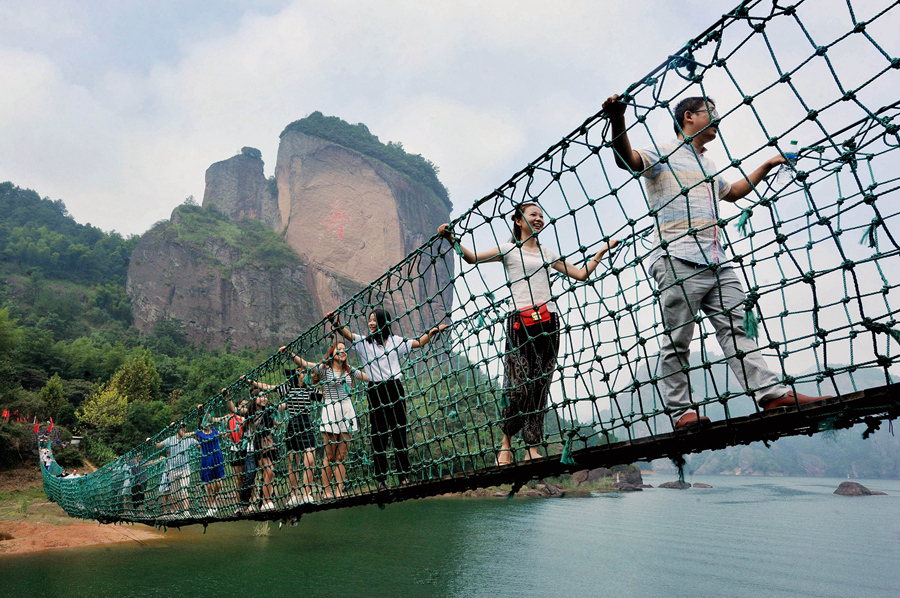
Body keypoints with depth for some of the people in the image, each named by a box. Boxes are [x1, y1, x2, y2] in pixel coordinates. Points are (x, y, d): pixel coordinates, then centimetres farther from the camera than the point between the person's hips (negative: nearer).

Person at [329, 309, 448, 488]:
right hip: (376, 391, -1)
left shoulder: (395, 340, 13)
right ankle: (381, 478, 6)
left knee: (399, 432, 2)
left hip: (395, 389, 2)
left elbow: (418, 343, 21)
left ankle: (404, 475, 10)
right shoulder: (363, 342, 6)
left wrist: (434, 330, 14)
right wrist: (337, 325, -29)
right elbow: (348, 335, -11)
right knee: (379, 435, -1)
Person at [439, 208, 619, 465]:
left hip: (548, 320, 4)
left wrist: (602, 250, 20)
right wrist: (452, 239, -11)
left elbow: (581, 274, 23)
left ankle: (532, 449, 5)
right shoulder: (509, 249, 11)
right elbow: (473, 258, 3)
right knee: (518, 385, -10)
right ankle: (506, 442, 10)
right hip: (520, 321, -4)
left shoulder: (548, 253, 22)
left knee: (540, 385, 0)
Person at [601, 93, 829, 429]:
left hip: (718, 262, 8)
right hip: (678, 260, -7)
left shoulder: (707, 166, 32)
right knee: (676, 341, -6)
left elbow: (732, 193, 49)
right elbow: (627, 160, -14)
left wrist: (768, 165, 49)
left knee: (735, 329, 0)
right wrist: (617, 121, -31)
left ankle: (772, 393, -4)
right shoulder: (662, 154, 6)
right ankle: (681, 411, -4)